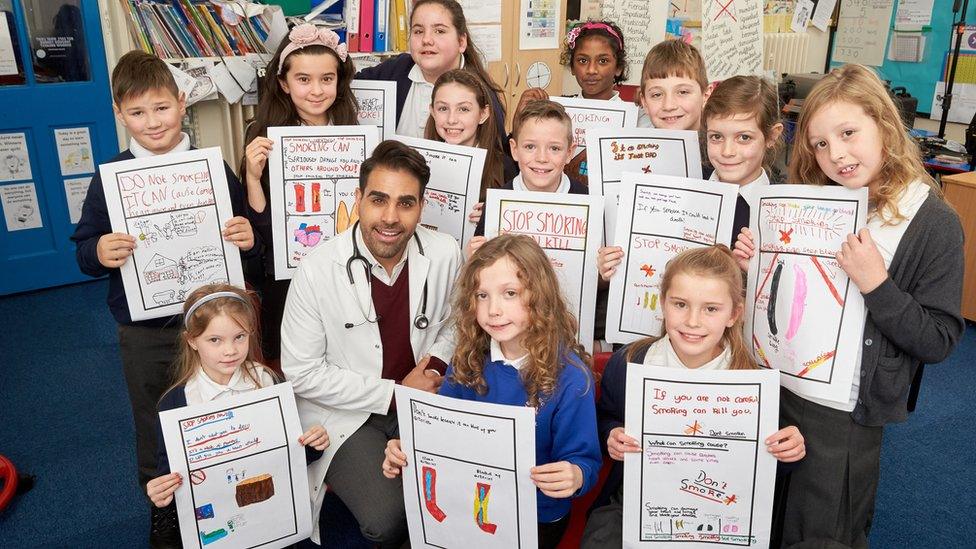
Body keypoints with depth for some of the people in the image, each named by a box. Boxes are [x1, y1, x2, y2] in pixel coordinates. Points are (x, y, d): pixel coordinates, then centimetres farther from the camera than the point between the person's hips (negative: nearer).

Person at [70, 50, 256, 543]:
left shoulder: (212, 167, -4)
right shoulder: (110, 179, -4)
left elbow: (245, 233, 2)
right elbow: (83, 250, 0)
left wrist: (249, 238, -21)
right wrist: (99, 253, -22)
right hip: (145, 330, 1)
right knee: (155, 428, 17)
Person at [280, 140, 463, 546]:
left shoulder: (445, 254, -8)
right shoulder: (317, 271, -18)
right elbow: (301, 372, -12)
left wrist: (435, 368, -10)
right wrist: (393, 394, -14)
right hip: (345, 414, -3)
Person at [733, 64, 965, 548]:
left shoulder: (934, 224, -13)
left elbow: (938, 342, -14)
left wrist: (876, 284, -26)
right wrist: (754, 264, -7)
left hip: (844, 415, -5)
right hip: (777, 389, 5)